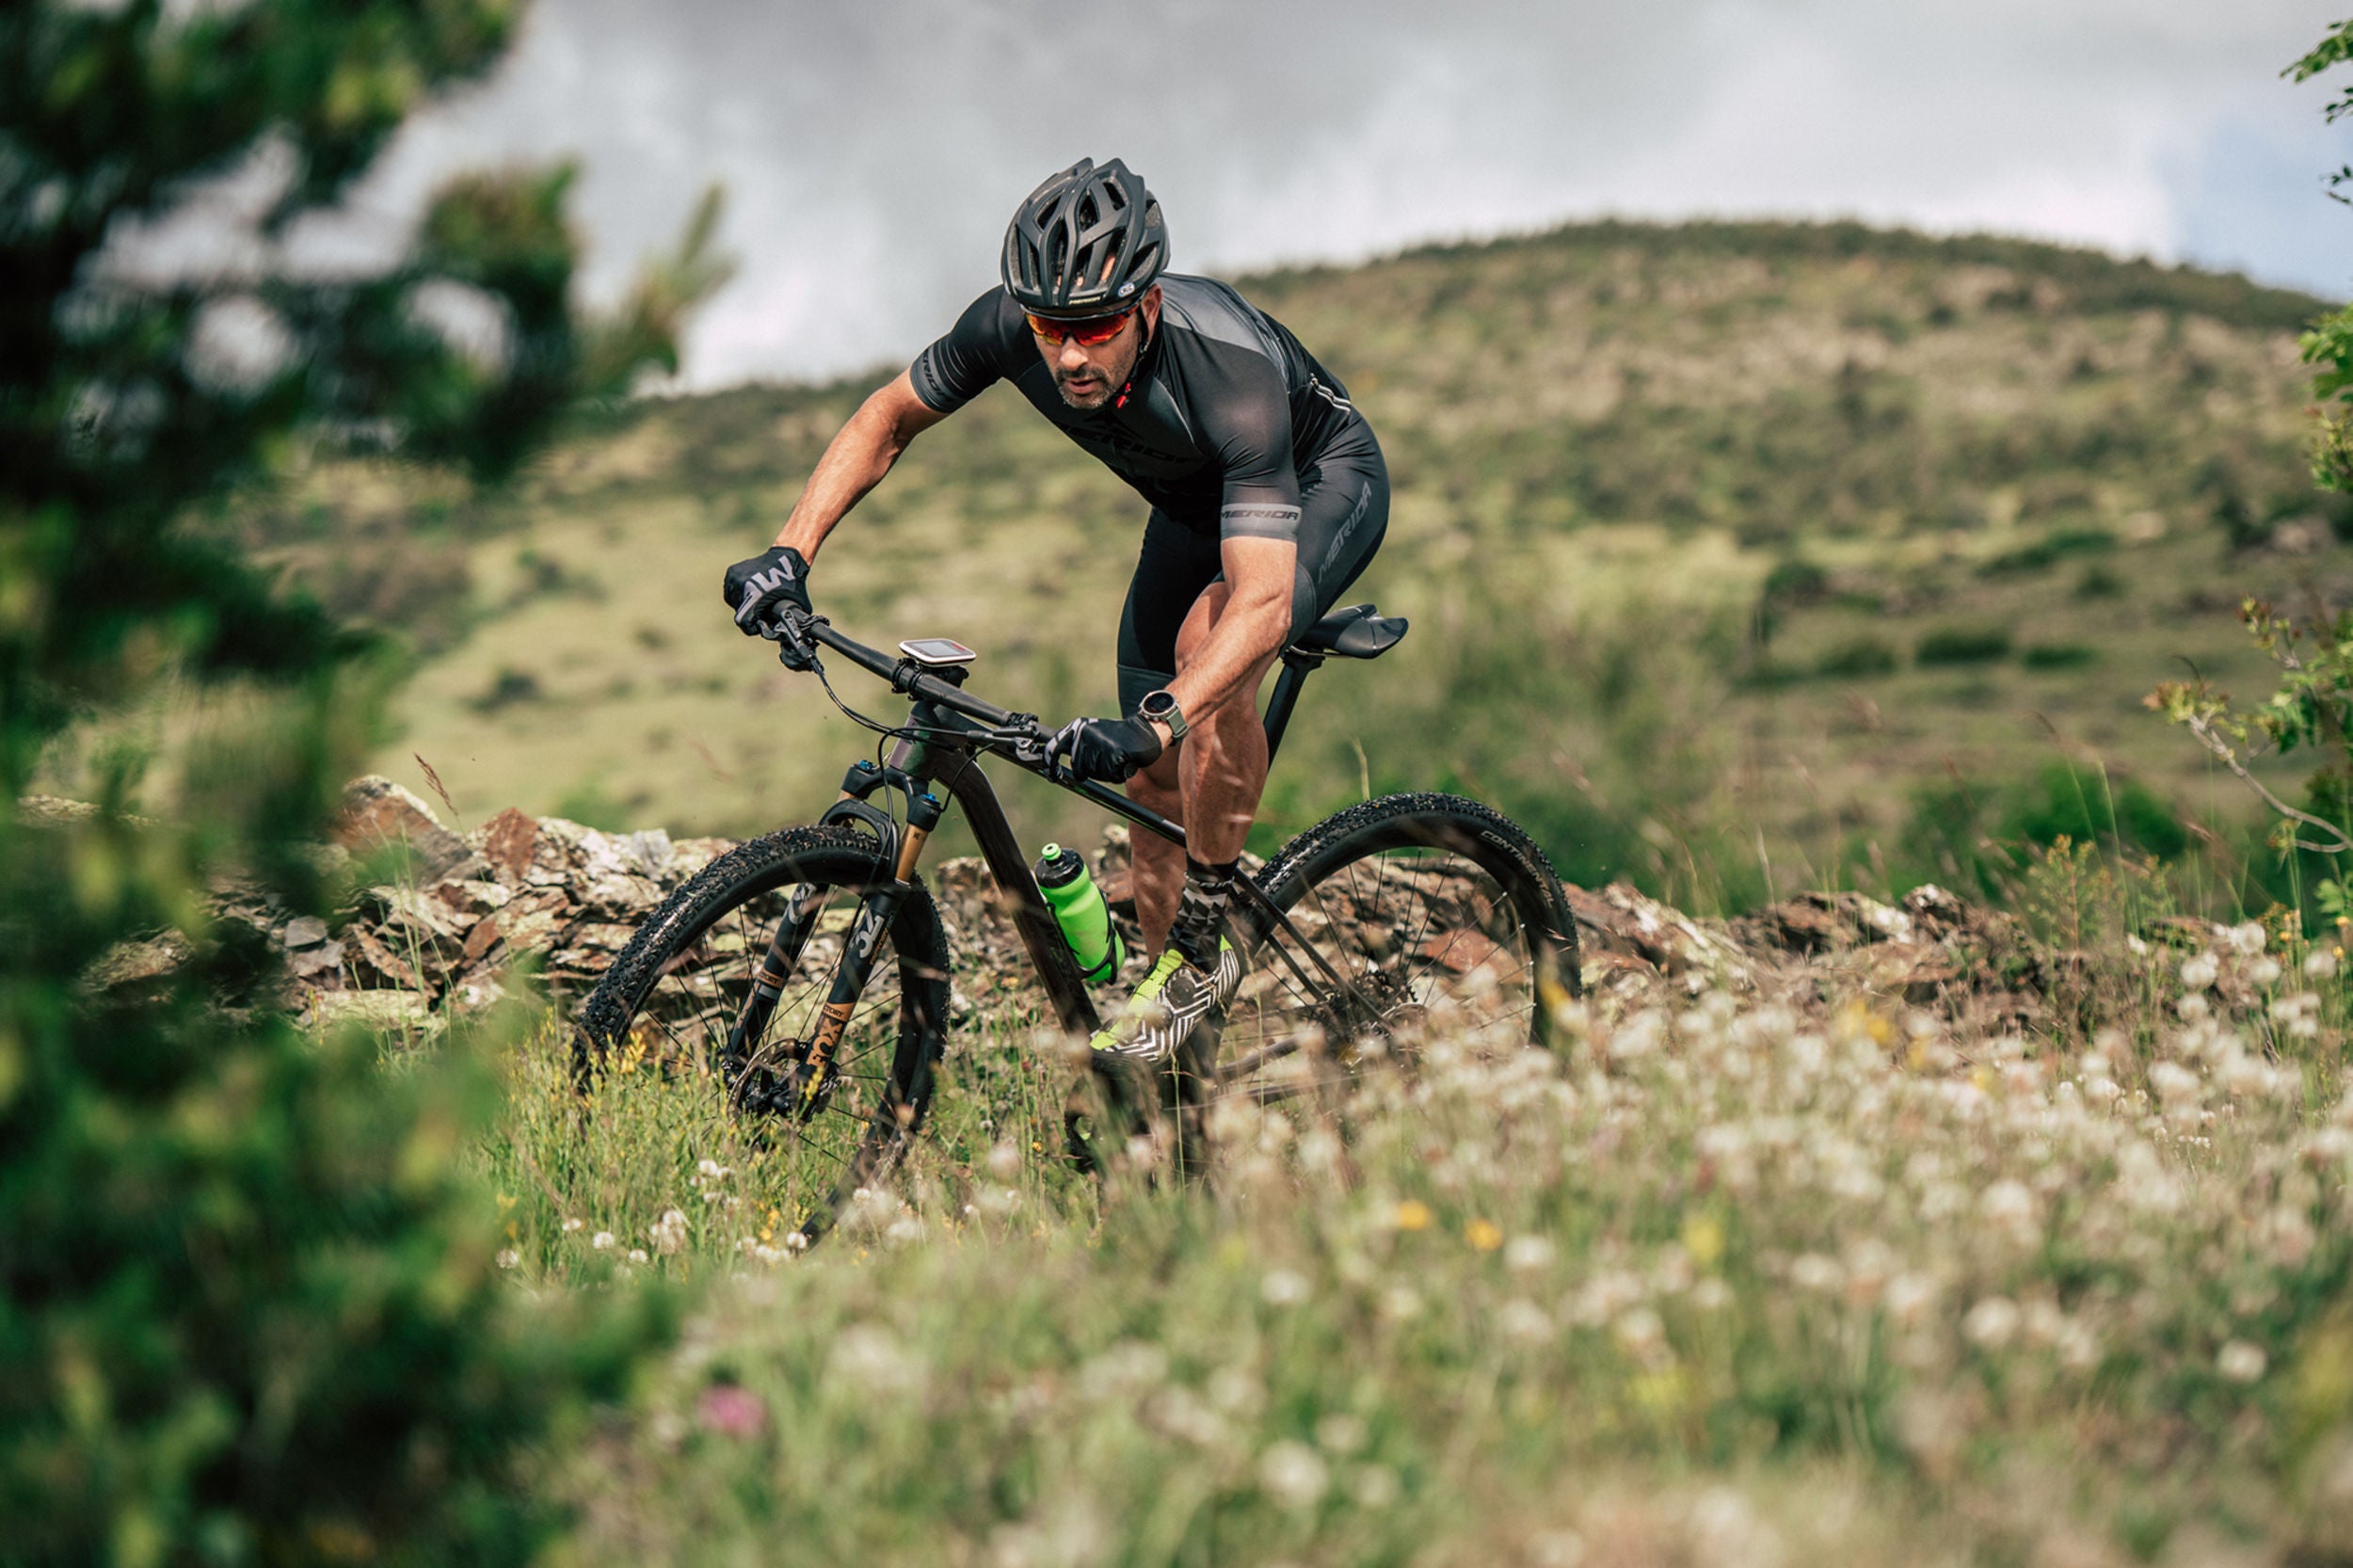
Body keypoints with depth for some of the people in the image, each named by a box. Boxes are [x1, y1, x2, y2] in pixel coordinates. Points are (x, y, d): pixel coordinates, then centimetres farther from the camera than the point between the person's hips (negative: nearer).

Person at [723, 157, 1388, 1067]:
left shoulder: (1229, 370, -43)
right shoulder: (1008, 327, -28)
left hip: (1323, 483, -6)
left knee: (1210, 638, -35)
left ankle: (1203, 942, -19)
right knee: (1154, 784, 1)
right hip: (1193, 503, 6)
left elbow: (1263, 604, -49)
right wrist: (790, 552, -22)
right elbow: (887, 420, -10)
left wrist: (1152, 726, -62)